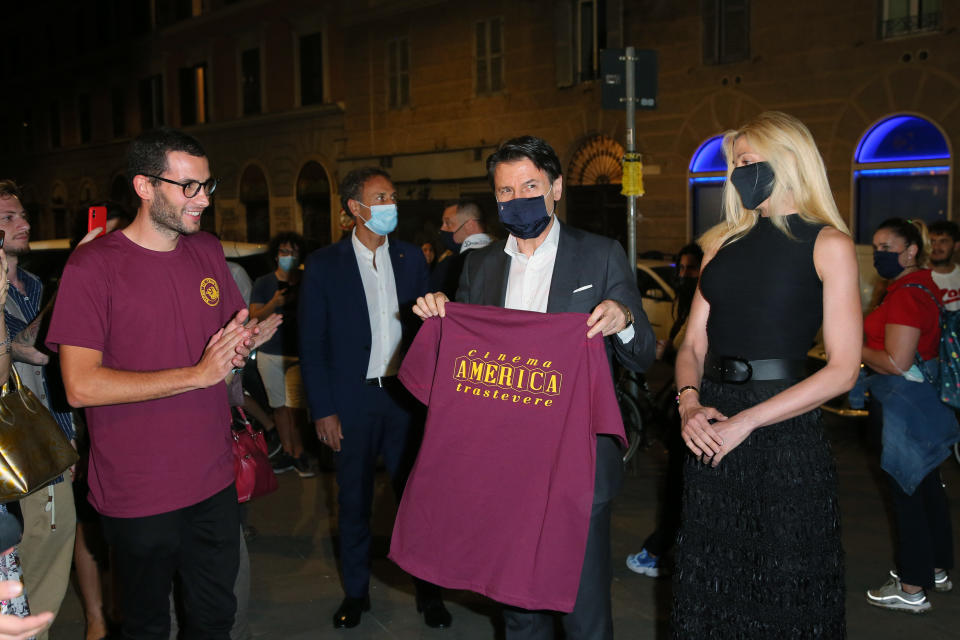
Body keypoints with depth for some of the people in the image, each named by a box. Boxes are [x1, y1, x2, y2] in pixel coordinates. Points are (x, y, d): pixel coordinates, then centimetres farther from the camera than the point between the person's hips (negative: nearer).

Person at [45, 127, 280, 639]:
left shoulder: (208, 253, 6)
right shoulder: (93, 266, -13)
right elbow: (81, 386, -20)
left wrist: (247, 342, -8)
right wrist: (198, 374, -23)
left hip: (213, 482, 5)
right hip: (138, 496, -5)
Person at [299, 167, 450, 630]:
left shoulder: (411, 258, 5)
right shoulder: (323, 265, -3)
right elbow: (313, 345, -2)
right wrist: (323, 410, -6)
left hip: (406, 397, 2)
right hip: (352, 402, -1)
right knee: (353, 502, 11)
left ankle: (428, 590, 21)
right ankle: (356, 592, 28)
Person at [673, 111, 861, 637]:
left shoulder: (828, 244, -4)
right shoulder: (724, 241, 12)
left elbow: (842, 369, -10)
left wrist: (746, 422, -17)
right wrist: (689, 402, -9)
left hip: (784, 432, -5)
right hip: (710, 430, 5)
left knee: (784, 593, 7)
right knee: (709, 584, 14)